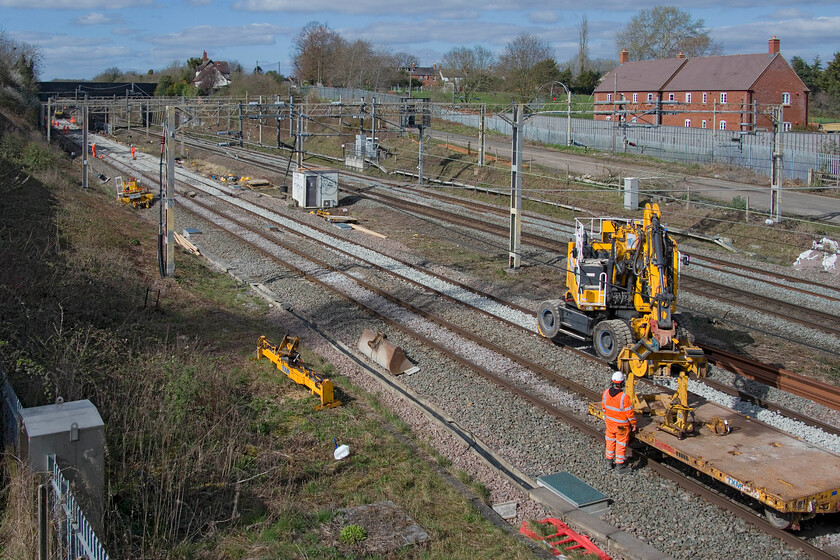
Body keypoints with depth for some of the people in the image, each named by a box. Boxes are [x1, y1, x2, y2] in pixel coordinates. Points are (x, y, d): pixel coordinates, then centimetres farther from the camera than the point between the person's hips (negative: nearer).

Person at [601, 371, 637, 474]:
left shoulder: (606, 393, -12)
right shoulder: (624, 397, -30)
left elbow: (603, 407, 3)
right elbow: (629, 412, -20)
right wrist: (633, 424, -4)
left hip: (610, 422, 5)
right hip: (621, 425, -5)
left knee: (610, 441, 23)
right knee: (621, 444, 11)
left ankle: (609, 462, 37)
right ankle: (620, 466, 23)